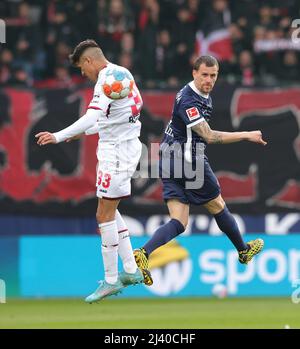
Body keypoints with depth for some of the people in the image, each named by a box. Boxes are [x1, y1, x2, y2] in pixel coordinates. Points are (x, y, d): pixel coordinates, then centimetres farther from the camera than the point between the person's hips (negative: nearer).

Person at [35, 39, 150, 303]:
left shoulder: (107, 79, -17)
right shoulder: (120, 73, 14)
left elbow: (92, 117, -29)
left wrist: (59, 136, -30)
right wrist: (83, 132, 31)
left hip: (117, 150, -10)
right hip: (124, 145, 10)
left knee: (104, 215, -6)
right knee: (110, 210, 17)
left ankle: (111, 280, -2)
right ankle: (131, 270, 18)